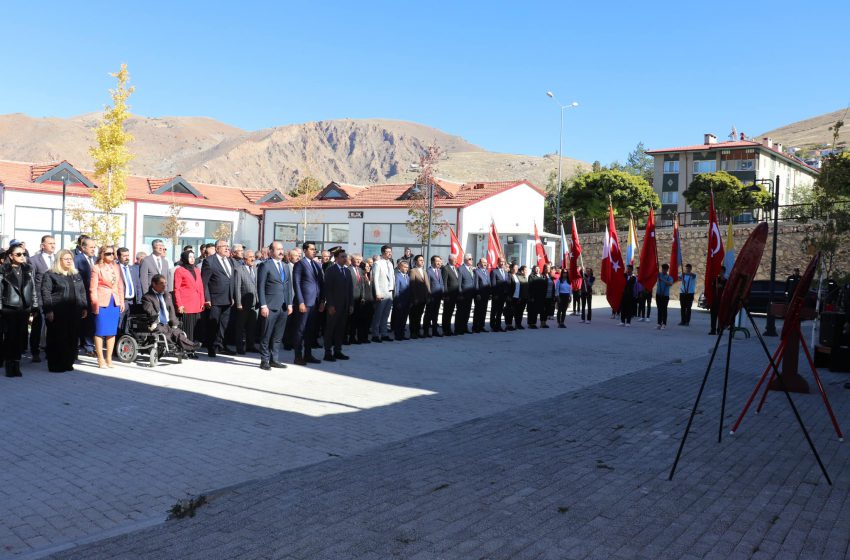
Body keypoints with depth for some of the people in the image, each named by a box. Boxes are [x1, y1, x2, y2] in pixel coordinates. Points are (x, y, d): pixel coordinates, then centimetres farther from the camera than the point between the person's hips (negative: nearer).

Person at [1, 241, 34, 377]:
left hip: (24, 310, 4)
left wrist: (33, 308, 8)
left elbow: (33, 290, 11)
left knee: (20, 338, 6)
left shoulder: (28, 269, 9)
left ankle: (16, 365, 15)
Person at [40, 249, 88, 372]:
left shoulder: (76, 275, 17)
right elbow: (45, 293, -6)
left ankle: (68, 363, 13)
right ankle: (55, 365, 4)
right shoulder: (50, 275, 0)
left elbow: (82, 292, 18)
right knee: (57, 339, -2)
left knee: (72, 339, 4)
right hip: (57, 313, -5)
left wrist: (84, 307, 9)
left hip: (74, 313, 5)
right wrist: (48, 310, -14)